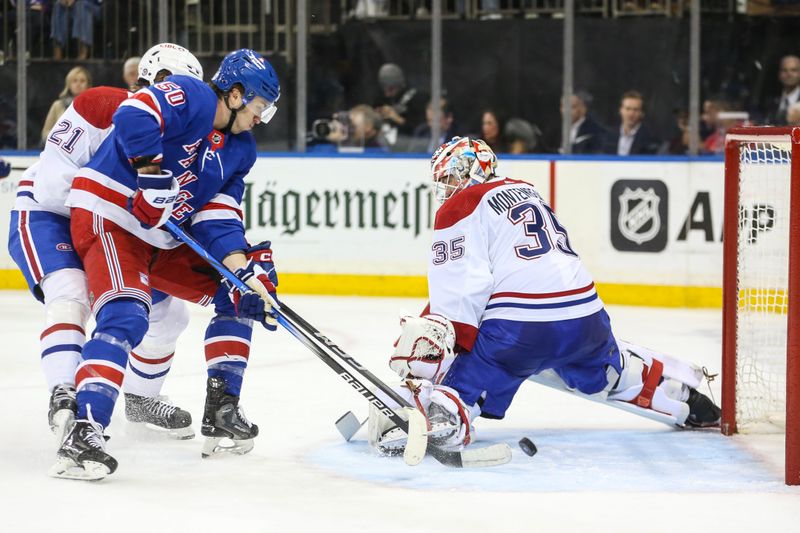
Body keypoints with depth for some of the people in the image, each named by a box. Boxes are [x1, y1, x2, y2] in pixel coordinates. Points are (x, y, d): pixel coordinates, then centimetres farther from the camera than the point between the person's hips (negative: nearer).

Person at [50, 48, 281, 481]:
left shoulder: (239, 149, 13)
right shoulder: (192, 98, -13)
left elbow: (220, 219, 6)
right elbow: (133, 116, -32)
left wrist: (244, 271, -8)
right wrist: (153, 173, -28)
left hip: (164, 241, 10)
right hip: (107, 220, -9)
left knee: (243, 290, 11)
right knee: (125, 317, -29)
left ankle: (221, 410, 12)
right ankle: (84, 434, -37)